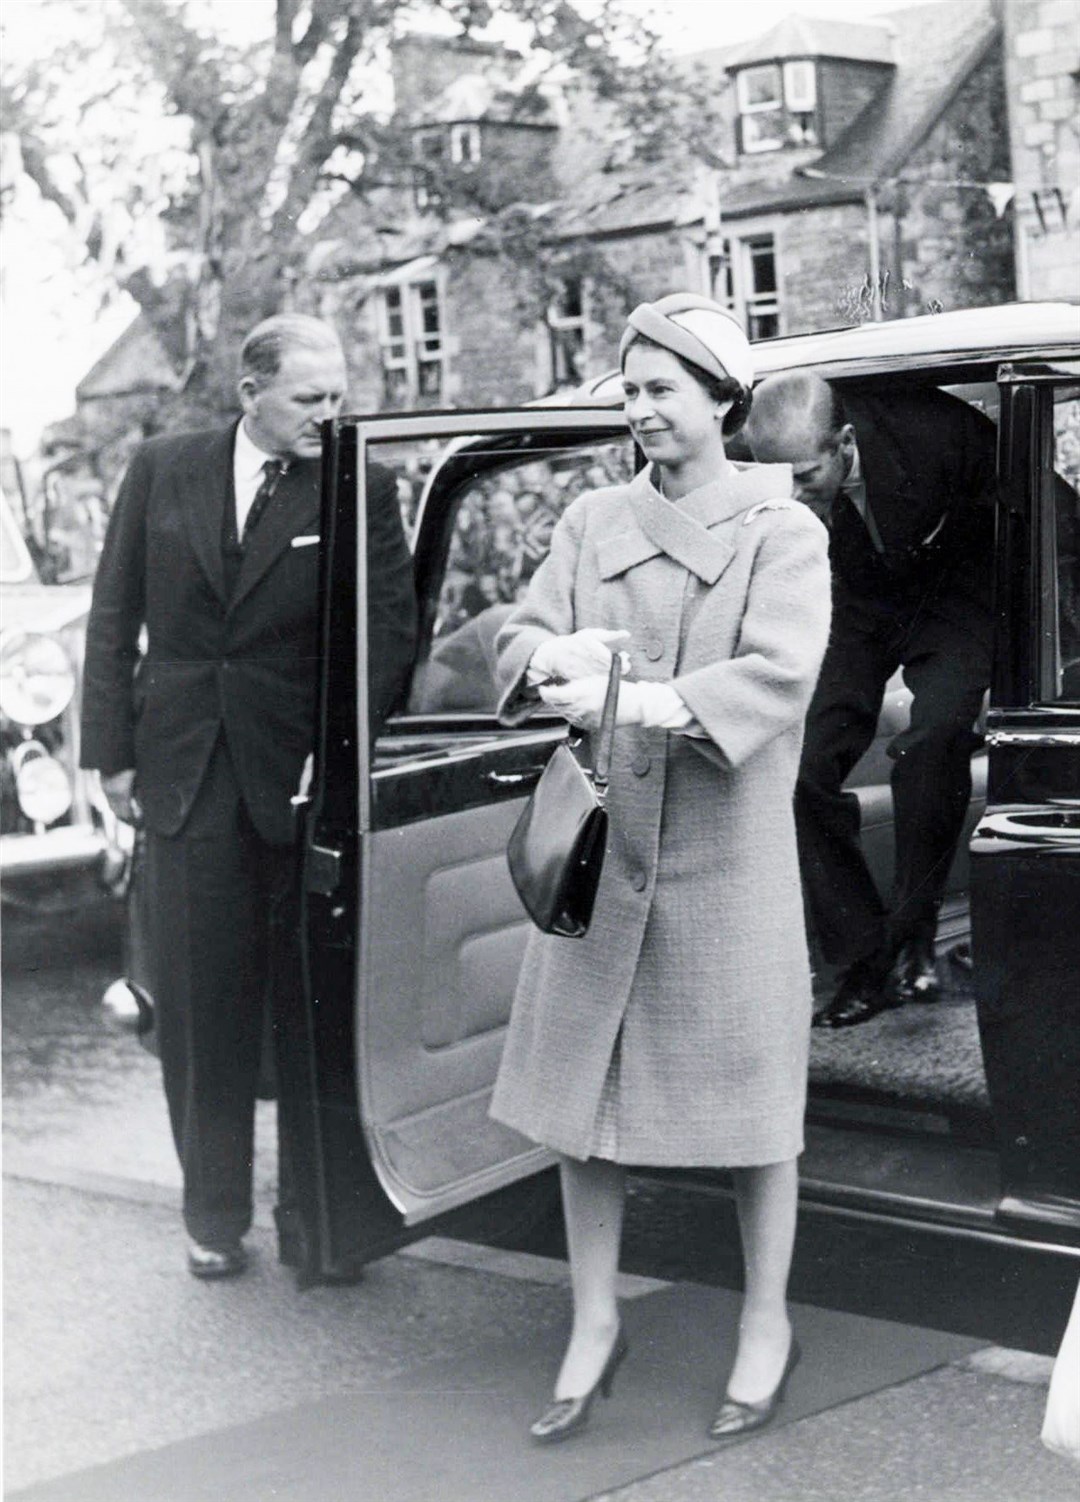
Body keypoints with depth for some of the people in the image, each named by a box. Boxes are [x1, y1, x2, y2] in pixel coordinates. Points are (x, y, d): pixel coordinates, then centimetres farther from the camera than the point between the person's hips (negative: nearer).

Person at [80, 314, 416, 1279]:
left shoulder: (361, 491, -1)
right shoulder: (162, 473, 5)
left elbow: (393, 623, -5)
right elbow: (113, 620, 8)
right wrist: (113, 751, 2)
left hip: (299, 774, -1)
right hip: (184, 771, 2)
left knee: (308, 1000, 5)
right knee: (200, 1001, 7)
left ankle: (312, 1209, 18)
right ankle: (214, 1214, 20)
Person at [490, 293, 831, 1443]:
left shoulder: (782, 531, -3)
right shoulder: (592, 523, 10)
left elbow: (778, 675, -16)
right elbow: (520, 634, 2)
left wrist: (644, 701, -30)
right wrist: (554, 656, -23)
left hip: (729, 860, -4)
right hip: (600, 845, 4)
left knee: (752, 1096, 6)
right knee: (578, 1094, 7)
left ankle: (767, 1324, 25)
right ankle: (594, 1326, 24)